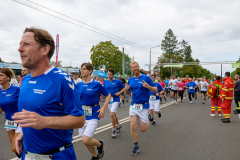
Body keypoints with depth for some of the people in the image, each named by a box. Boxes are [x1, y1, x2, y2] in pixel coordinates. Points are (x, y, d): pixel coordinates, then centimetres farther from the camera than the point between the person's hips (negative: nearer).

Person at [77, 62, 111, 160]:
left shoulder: (97, 84, -8)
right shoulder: (79, 85, 4)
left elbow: (108, 95, 0)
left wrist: (103, 108, -10)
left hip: (93, 116, -5)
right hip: (82, 115, 5)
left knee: (85, 140, -16)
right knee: (86, 141, 13)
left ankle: (100, 144, 16)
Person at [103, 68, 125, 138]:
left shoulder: (117, 81, -3)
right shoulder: (105, 82, 8)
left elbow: (123, 88, 6)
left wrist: (119, 93, -9)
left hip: (115, 100, -5)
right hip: (109, 100, 5)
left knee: (112, 114, -18)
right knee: (114, 115, 17)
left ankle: (114, 129, -3)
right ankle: (118, 125, 41)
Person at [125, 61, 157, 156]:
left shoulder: (146, 78, -7)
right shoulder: (130, 80, 6)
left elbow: (155, 90, -4)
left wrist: (148, 86, -24)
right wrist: (126, 88, -4)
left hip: (144, 106, -3)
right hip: (133, 106, 3)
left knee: (143, 129, 3)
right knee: (133, 126, -5)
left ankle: (147, 121, 38)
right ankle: (136, 147, 13)